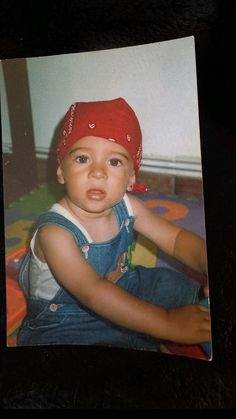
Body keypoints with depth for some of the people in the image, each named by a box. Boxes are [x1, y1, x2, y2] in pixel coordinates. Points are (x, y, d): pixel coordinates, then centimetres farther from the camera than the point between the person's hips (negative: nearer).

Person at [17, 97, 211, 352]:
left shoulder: (127, 207, -11)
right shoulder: (55, 232, -30)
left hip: (122, 294, 7)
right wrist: (167, 323, -44)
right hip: (65, 325, -6)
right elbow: (93, 294, -39)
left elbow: (177, 239, -5)